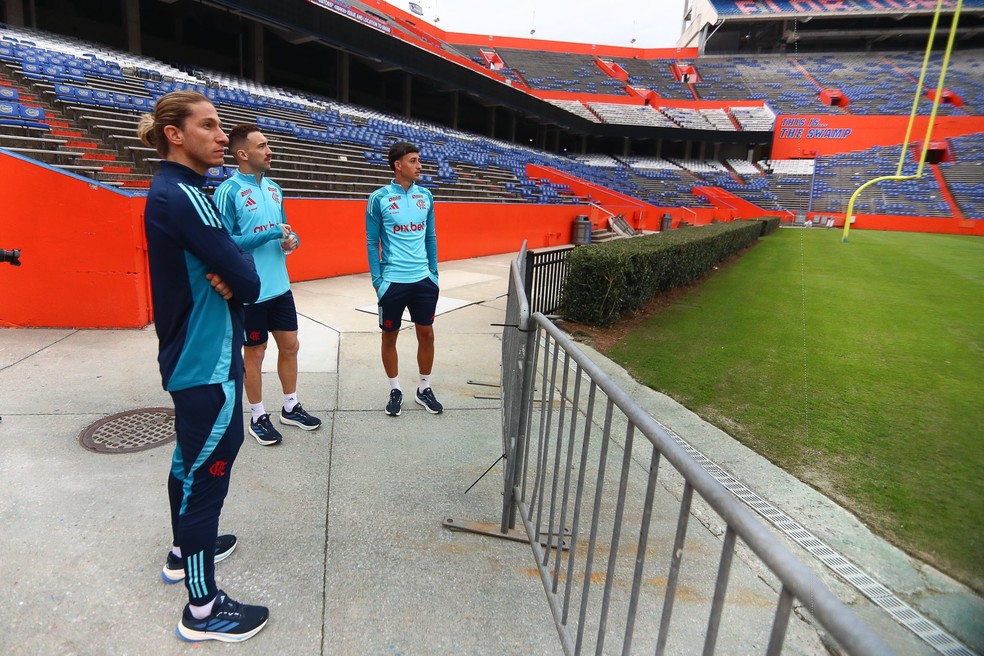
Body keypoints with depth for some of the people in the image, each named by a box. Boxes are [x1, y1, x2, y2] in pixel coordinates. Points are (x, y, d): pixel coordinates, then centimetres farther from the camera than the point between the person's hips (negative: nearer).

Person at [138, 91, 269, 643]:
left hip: (190, 356, 10)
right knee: (207, 473, 0)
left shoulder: (173, 193, 12)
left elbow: (220, 264, 7)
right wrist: (238, 279, -3)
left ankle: (186, 550, 44)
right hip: (208, 363, -10)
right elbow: (248, 281, -23)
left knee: (191, 460, 23)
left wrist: (227, 278, -14)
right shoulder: (183, 196, -19)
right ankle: (204, 610, 15)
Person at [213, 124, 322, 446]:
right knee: (254, 352, 8)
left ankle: (291, 407, 31)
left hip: (280, 286, 7)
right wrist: (271, 234, -21)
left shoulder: (273, 188, 8)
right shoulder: (228, 191, -14)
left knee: (290, 346, 14)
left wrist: (291, 239, -5)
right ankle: (258, 417, 26)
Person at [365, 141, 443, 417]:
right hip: (393, 281, -3)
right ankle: (395, 391, 25)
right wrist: (377, 280, -8)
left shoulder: (425, 196, 5)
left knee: (426, 334, 9)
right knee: (390, 337, 8)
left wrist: (434, 272, 9)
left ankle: (424, 389, 26)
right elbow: (372, 242, -4)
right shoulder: (379, 198, -7)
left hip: (423, 279, 4)